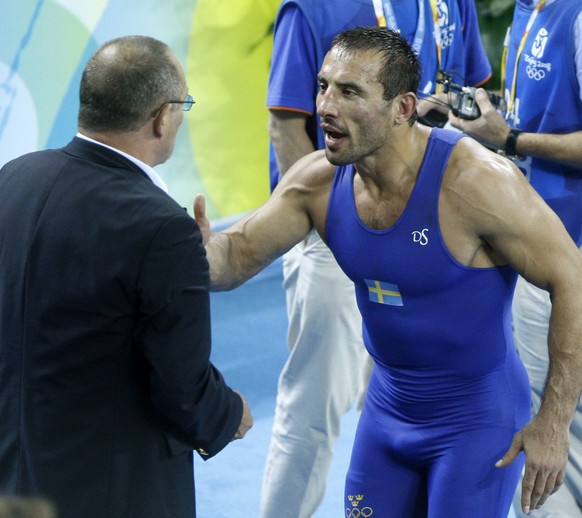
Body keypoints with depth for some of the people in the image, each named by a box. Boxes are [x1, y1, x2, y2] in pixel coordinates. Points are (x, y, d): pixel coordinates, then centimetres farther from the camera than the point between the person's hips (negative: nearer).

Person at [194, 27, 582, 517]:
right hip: (388, 407, 6)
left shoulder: (475, 180, -26)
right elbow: (239, 254, -4)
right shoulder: (318, 181, -9)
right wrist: (202, 251, -31)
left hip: (478, 417, -5)